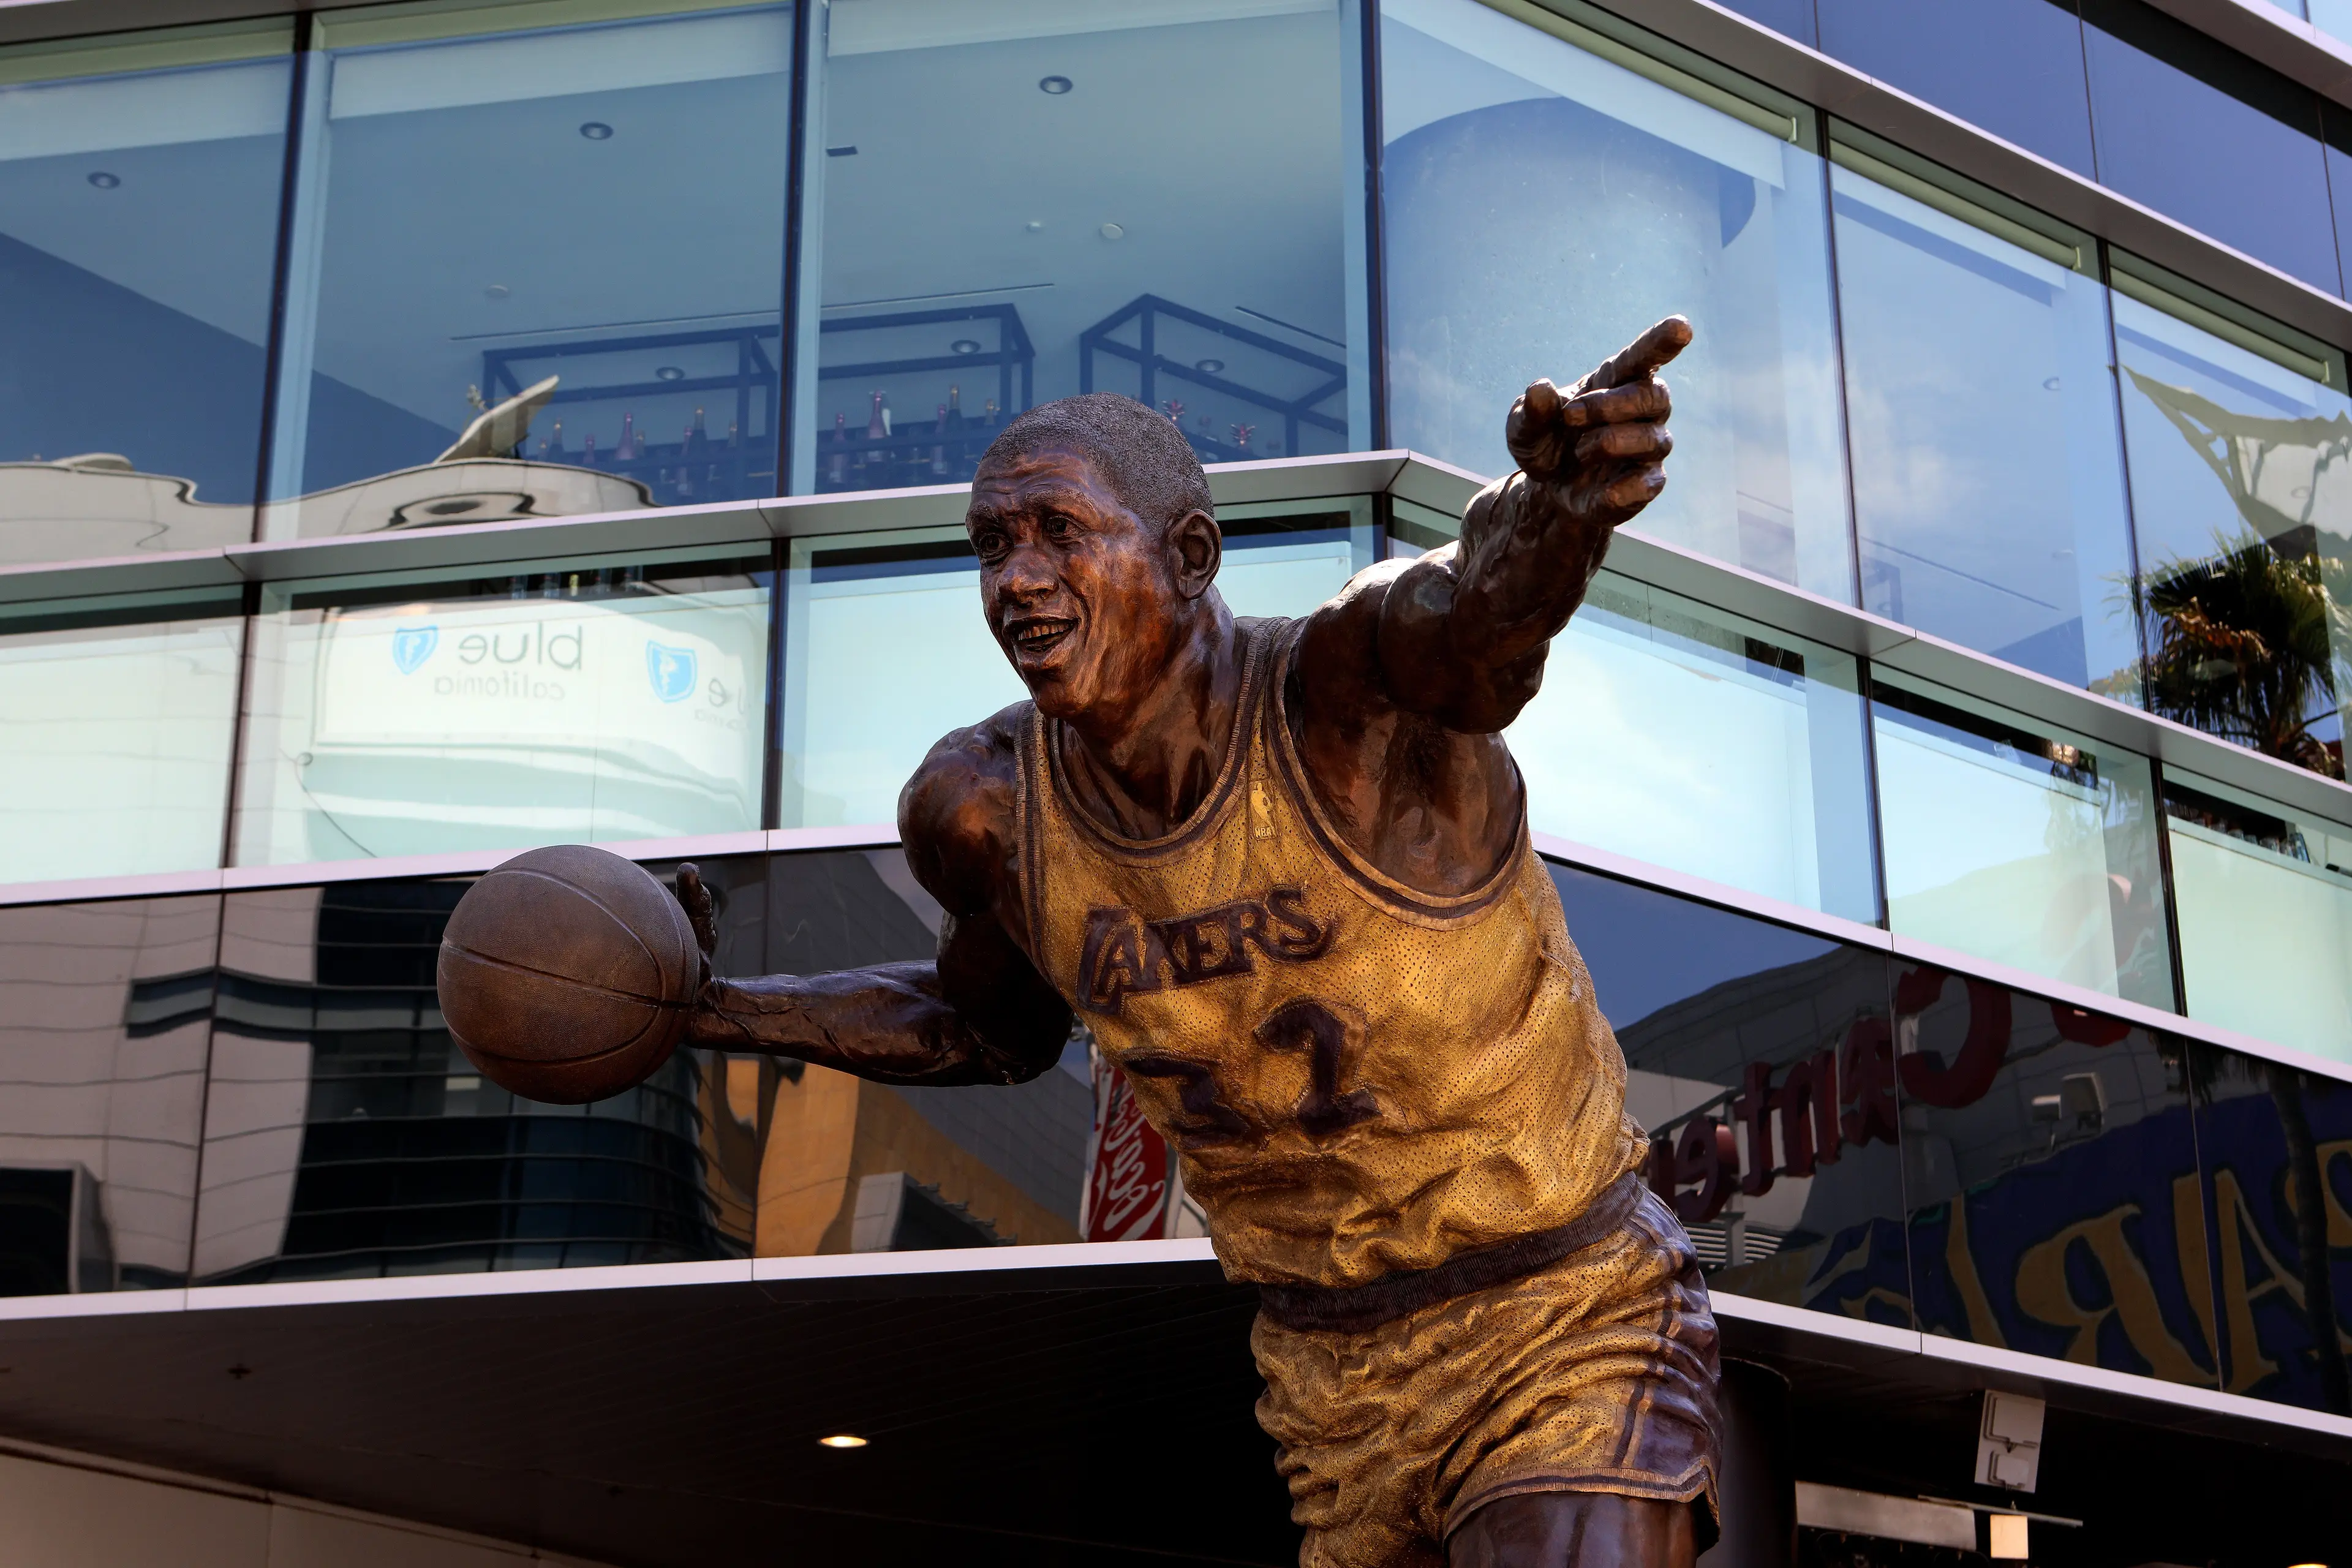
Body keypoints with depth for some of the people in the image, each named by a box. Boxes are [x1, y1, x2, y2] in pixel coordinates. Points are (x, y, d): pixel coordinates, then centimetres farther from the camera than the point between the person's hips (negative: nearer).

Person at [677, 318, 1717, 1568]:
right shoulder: (988, 814, -7)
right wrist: (712, 1012, 6)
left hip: (1569, 1325, -5)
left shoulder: (1337, 686, -23)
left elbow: (1486, 594, -47)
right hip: (1333, 1385, 5)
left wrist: (1563, 504, -70)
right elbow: (994, 1032, 14)